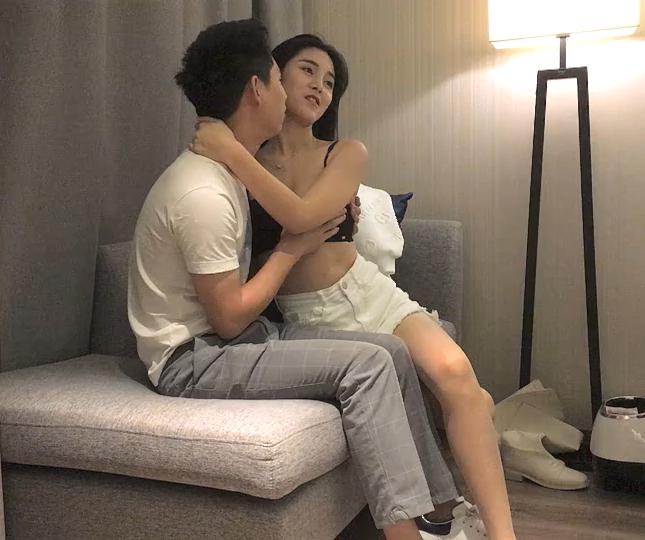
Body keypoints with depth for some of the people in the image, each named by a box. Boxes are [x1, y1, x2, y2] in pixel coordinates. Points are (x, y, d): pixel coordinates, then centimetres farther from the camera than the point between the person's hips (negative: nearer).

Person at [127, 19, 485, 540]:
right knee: (366, 363, -22)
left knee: (393, 352, 0)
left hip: (233, 338, 10)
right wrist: (293, 248, -9)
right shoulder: (204, 193, -24)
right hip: (192, 360, -9)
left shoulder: (229, 168, 8)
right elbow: (230, 318, -21)